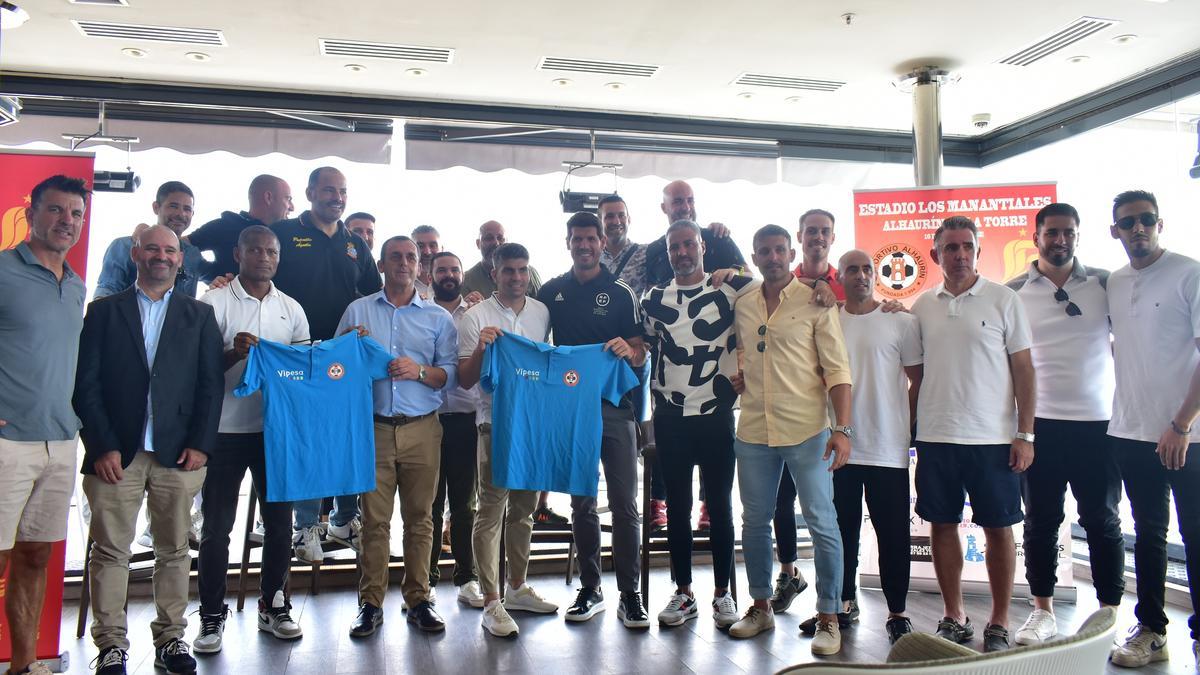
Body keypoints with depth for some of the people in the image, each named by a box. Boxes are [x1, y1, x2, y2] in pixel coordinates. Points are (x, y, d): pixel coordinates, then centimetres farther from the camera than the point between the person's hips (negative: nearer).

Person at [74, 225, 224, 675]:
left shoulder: (199, 315, 11)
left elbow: (210, 384, 5)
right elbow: (86, 384, 2)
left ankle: (170, 639, 16)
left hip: (178, 453, 1)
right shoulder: (104, 311, 8)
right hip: (116, 454, -1)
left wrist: (201, 444, -4)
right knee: (110, 551, 2)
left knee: (174, 550, 6)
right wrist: (102, 446, -7)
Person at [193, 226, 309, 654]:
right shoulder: (213, 303, -1)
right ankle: (212, 615, 18)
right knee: (217, 526, 5)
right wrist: (234, 353, -22)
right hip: (226, 429, -3)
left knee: (279, 521, 9)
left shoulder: (292, 309, 10)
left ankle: (273, 606, 23)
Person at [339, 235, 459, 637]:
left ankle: (418, 599, 16)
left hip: (421, 428, 0)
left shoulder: (438, 318, 9)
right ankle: (370, 603, 13)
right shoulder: (358, 311, 10)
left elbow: (452, 374, 3)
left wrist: (420, 371, -14)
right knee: (374, 518, 2)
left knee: (420, 517, 5)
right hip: (373, 427, 0)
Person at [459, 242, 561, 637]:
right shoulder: (476, 317, -5)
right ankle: (491, 603, 3)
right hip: (495, 423, -5)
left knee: (524, 509, 14)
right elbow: (465, 380, -6)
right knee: (491, 511, -4)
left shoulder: (542, 313, 8)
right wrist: (480, 347, -22)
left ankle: (517, 589, 28)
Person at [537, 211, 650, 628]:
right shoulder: (551, 292, 9)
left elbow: (640, 354, 0)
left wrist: (628, 351, -21)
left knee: (624, 503, -1)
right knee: (581, 503, 10)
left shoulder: (620, 293, 2)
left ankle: (630, 594, 7)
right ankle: (589, 589, 21)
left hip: (614, 406, -2)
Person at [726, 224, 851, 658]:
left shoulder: (815, 302, -3)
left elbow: (837, 370, -7)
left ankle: (828, 617, 14)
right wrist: (738, 376, 8)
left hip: (806, 432, -4)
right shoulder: (742, 306, 8)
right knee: (755, 521, 12)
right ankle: (761, 607, 28)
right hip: (753, 432, 4)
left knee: (822, 524, 1)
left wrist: (843, 429, -14)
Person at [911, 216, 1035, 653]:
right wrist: (911, 427, 8)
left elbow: (1024, 368, -1)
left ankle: (998, 625, 19)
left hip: (993, 437, -2)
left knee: (998, 529, 5)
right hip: (935, 436, 3)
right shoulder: (922, 305, 7)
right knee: (942, 525, 8)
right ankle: (954, 617, 23)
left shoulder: (1003, 300, 0)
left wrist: (1025, 434, -6)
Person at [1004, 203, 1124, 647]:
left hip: (1097, 423, 0)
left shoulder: (1105, 283, 4)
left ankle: (1110, 611, 20)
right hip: (1039, 424, 0)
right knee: (1041, 522, 8)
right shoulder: (1013, 293, 2)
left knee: (1102, 520, 8)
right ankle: (1042, 611, 19)